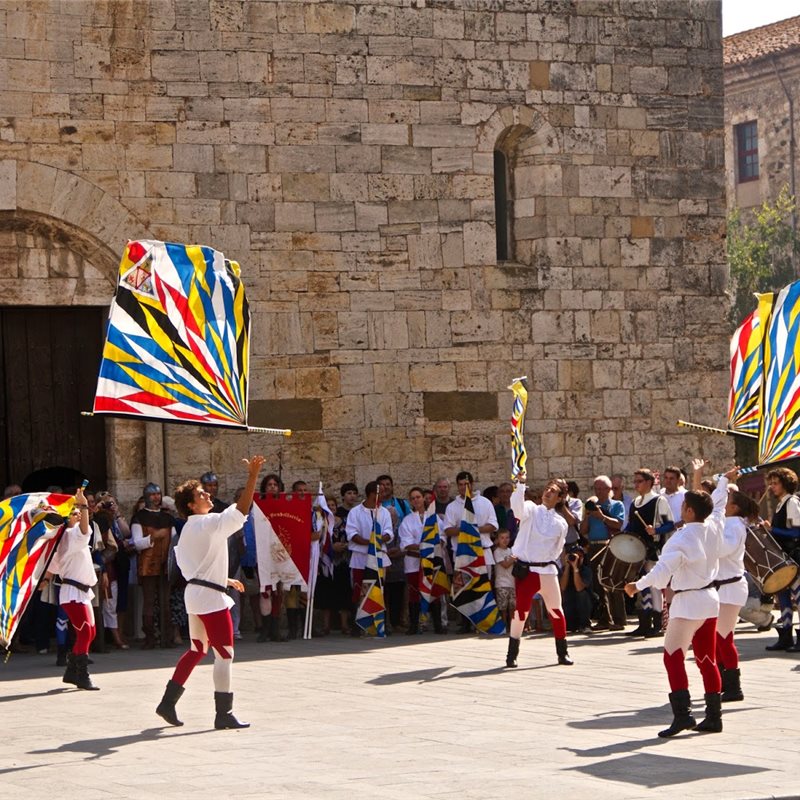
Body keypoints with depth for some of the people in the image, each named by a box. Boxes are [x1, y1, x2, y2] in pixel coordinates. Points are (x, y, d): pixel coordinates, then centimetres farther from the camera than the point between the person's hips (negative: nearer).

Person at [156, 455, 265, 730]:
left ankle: (168, 702, 19)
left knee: (197, 650, 20)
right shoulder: (209, 523, -15)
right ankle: (224, 714, -3)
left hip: (194, 592, 9)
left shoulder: (188, 529, 13)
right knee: (224, 653, -4)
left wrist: (224, 579, 23)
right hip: (211, 596, -9)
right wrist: (252, 476, -30)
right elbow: (241, 510, -26)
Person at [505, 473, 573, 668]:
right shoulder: (532, 510, -3)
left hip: (547, 570, 3)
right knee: (521, 610, -2)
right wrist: (520, 484, -38)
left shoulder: (561, 523, 5)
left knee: (556, 610, 6)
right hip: (525, 569, -3)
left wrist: (548, 562, 8)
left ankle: (562, 653, 19)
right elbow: (518, 507, -26)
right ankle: (512, 653, 10)